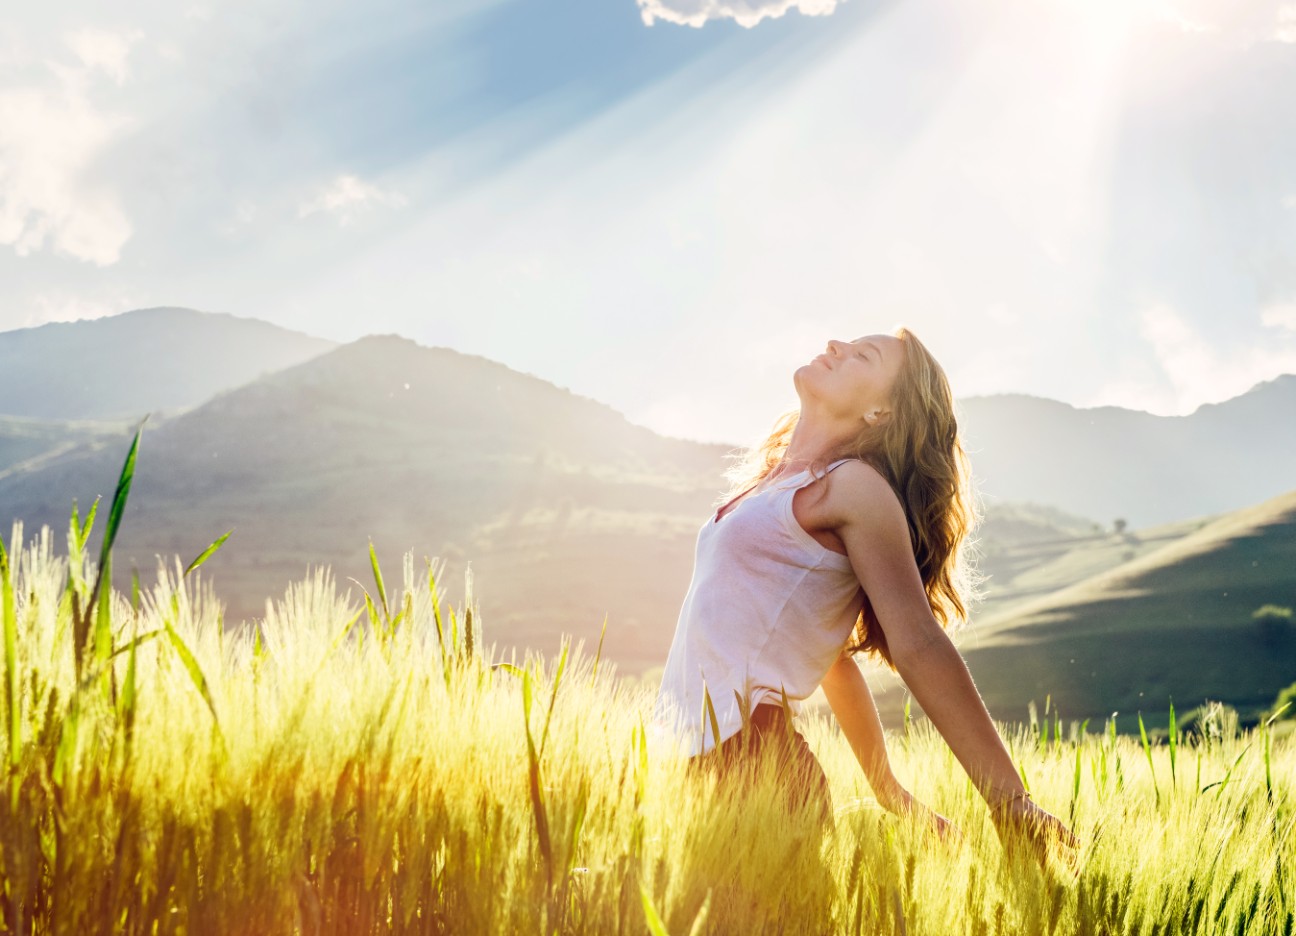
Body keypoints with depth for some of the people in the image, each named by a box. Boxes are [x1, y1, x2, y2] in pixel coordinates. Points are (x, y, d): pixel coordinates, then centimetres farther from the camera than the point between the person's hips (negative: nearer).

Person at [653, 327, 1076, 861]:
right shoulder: (778, 482, 20)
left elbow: (921, 645, -13)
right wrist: (889, 791, 27)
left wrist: (1010, 804, -17)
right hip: (696, 756, 8)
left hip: (747, 751, -8)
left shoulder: (856, 485, -6)